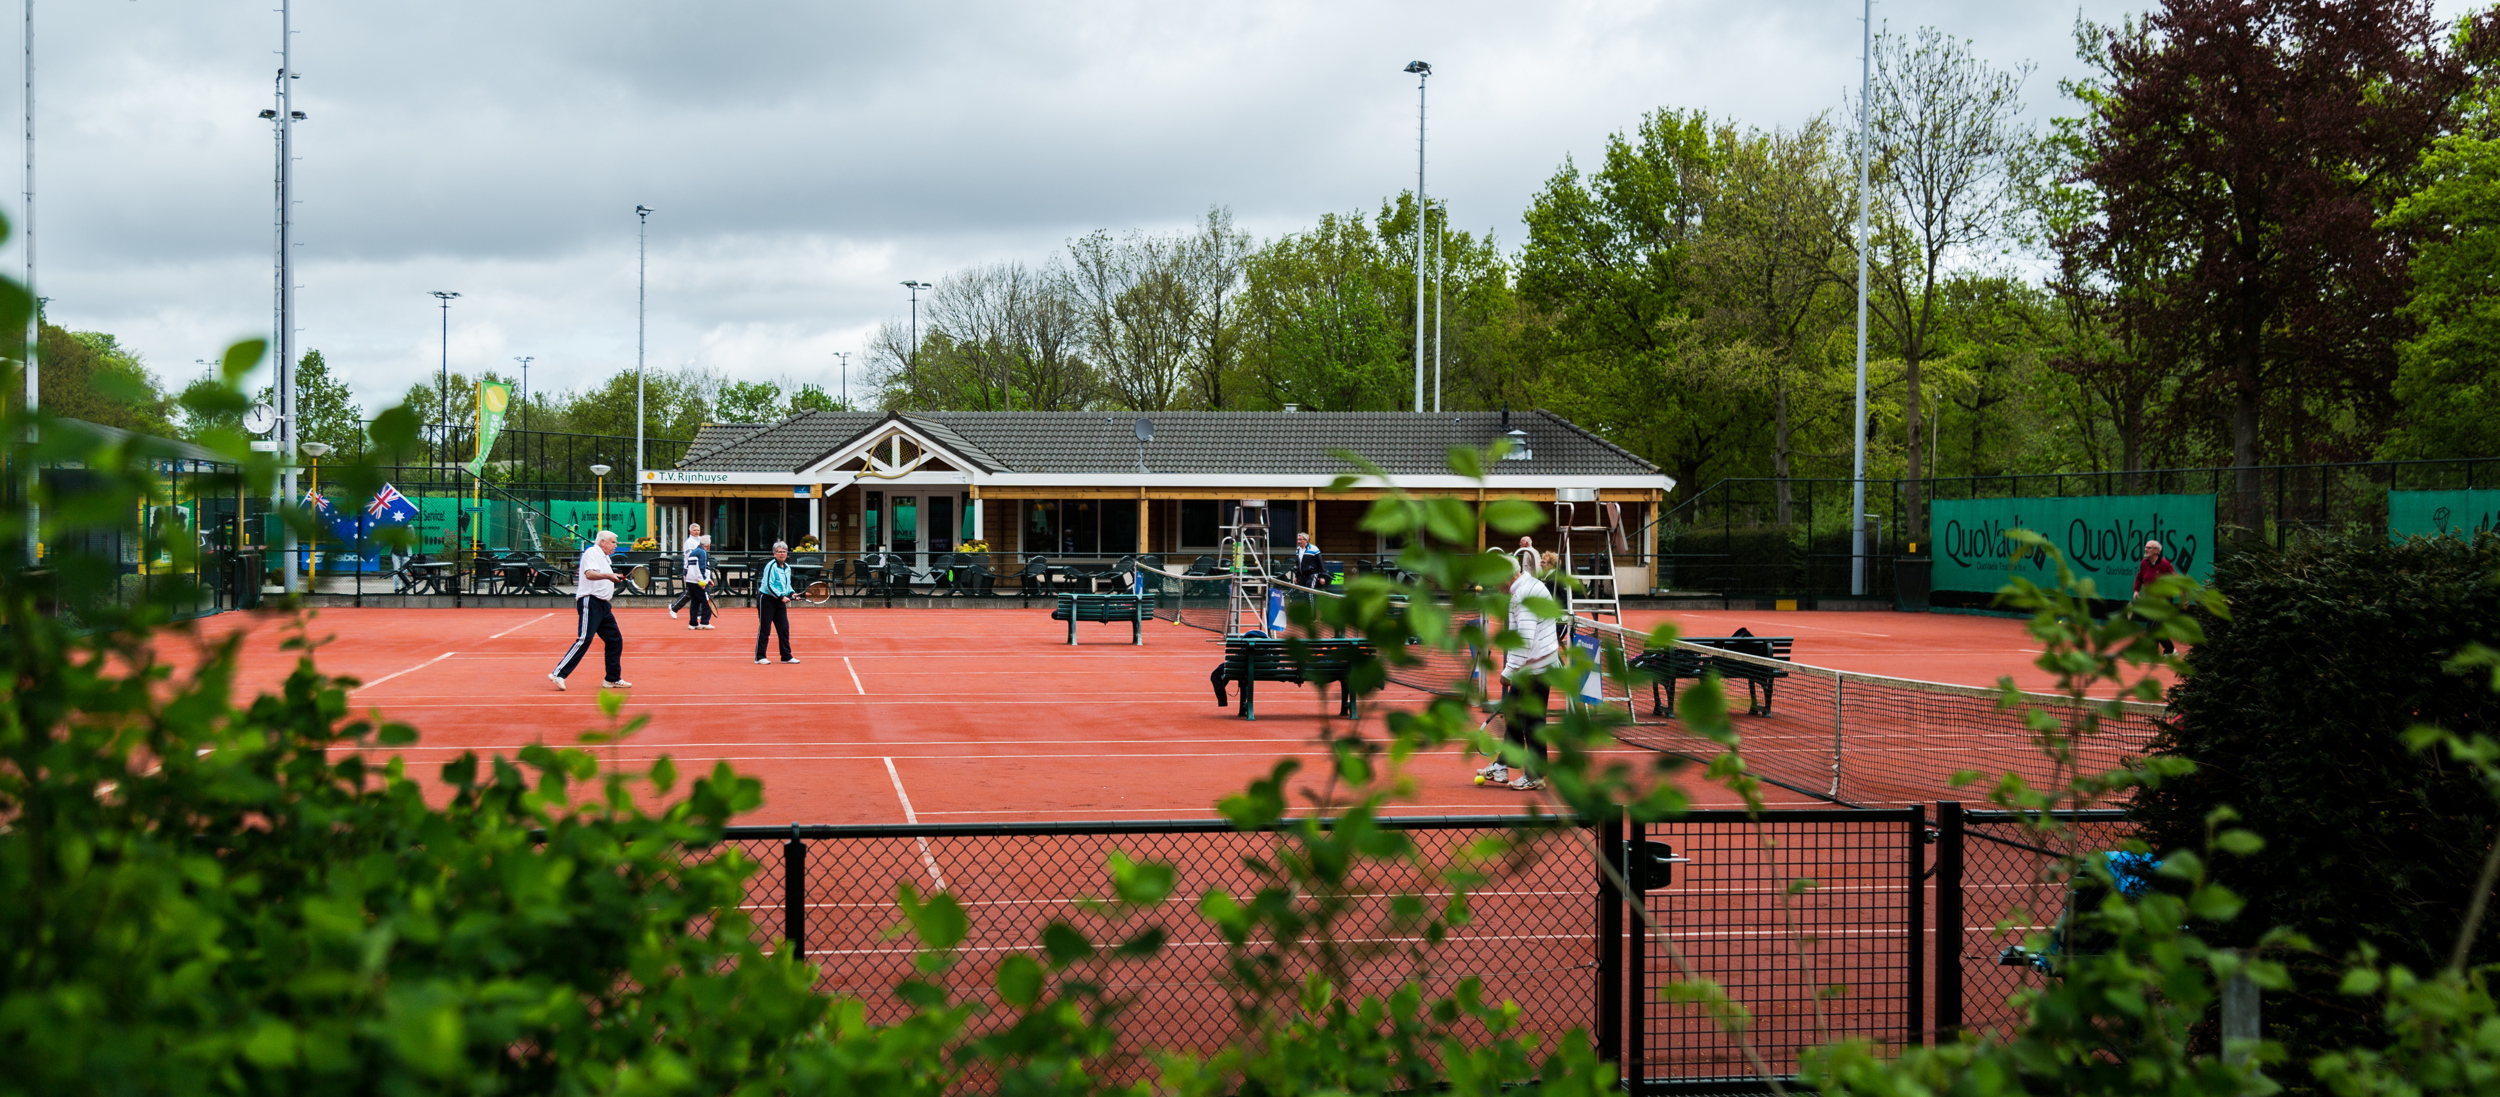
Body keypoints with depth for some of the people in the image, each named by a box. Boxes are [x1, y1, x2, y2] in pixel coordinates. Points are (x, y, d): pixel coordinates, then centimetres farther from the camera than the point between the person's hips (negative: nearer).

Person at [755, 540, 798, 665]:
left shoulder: (787, 567, 11)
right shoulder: (771, 566, -14)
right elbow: (768, 585, -19)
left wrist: (791, 593, 3)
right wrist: (781, 597, -22)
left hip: (780, 601, 8)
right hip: (766, 599, -8)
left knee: (784, 628, 6)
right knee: (764, 629, -3)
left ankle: (786, 657, 13)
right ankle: (759, 657, 4)